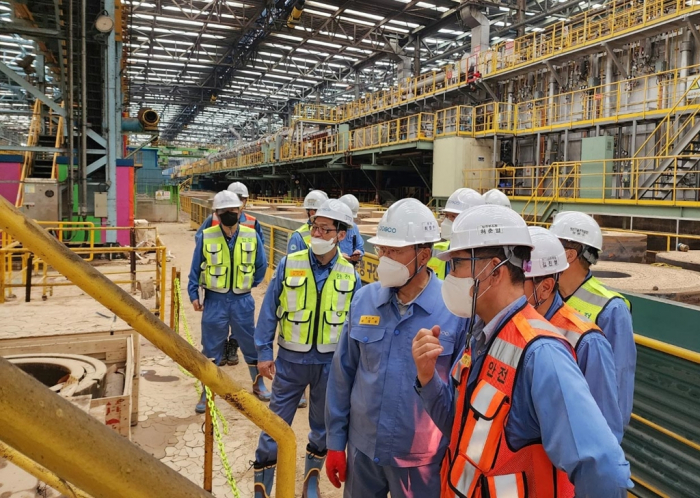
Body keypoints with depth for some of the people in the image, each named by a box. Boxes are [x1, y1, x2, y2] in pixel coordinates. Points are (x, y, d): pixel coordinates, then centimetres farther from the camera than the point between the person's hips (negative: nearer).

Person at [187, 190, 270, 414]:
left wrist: (249, 284, 9)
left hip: (242, 300, 1)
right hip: (215, 300, -1)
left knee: (251, 344, 12)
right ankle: (207, 392, 23)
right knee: (211, 348, 8)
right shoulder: (206, 237, -9)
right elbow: (196, 268, -1)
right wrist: (193, 294, -3)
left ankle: (259, 384, 32)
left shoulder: (252, 236, -6)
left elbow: (261, 265, 7)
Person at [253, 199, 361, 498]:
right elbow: (269, 311, -4)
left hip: (330, 362, 1)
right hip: (291, 360, -1)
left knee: (323, 424, 17)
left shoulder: (349, 275, -6)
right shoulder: (289, 264, -9)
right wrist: (264, 353, -6)